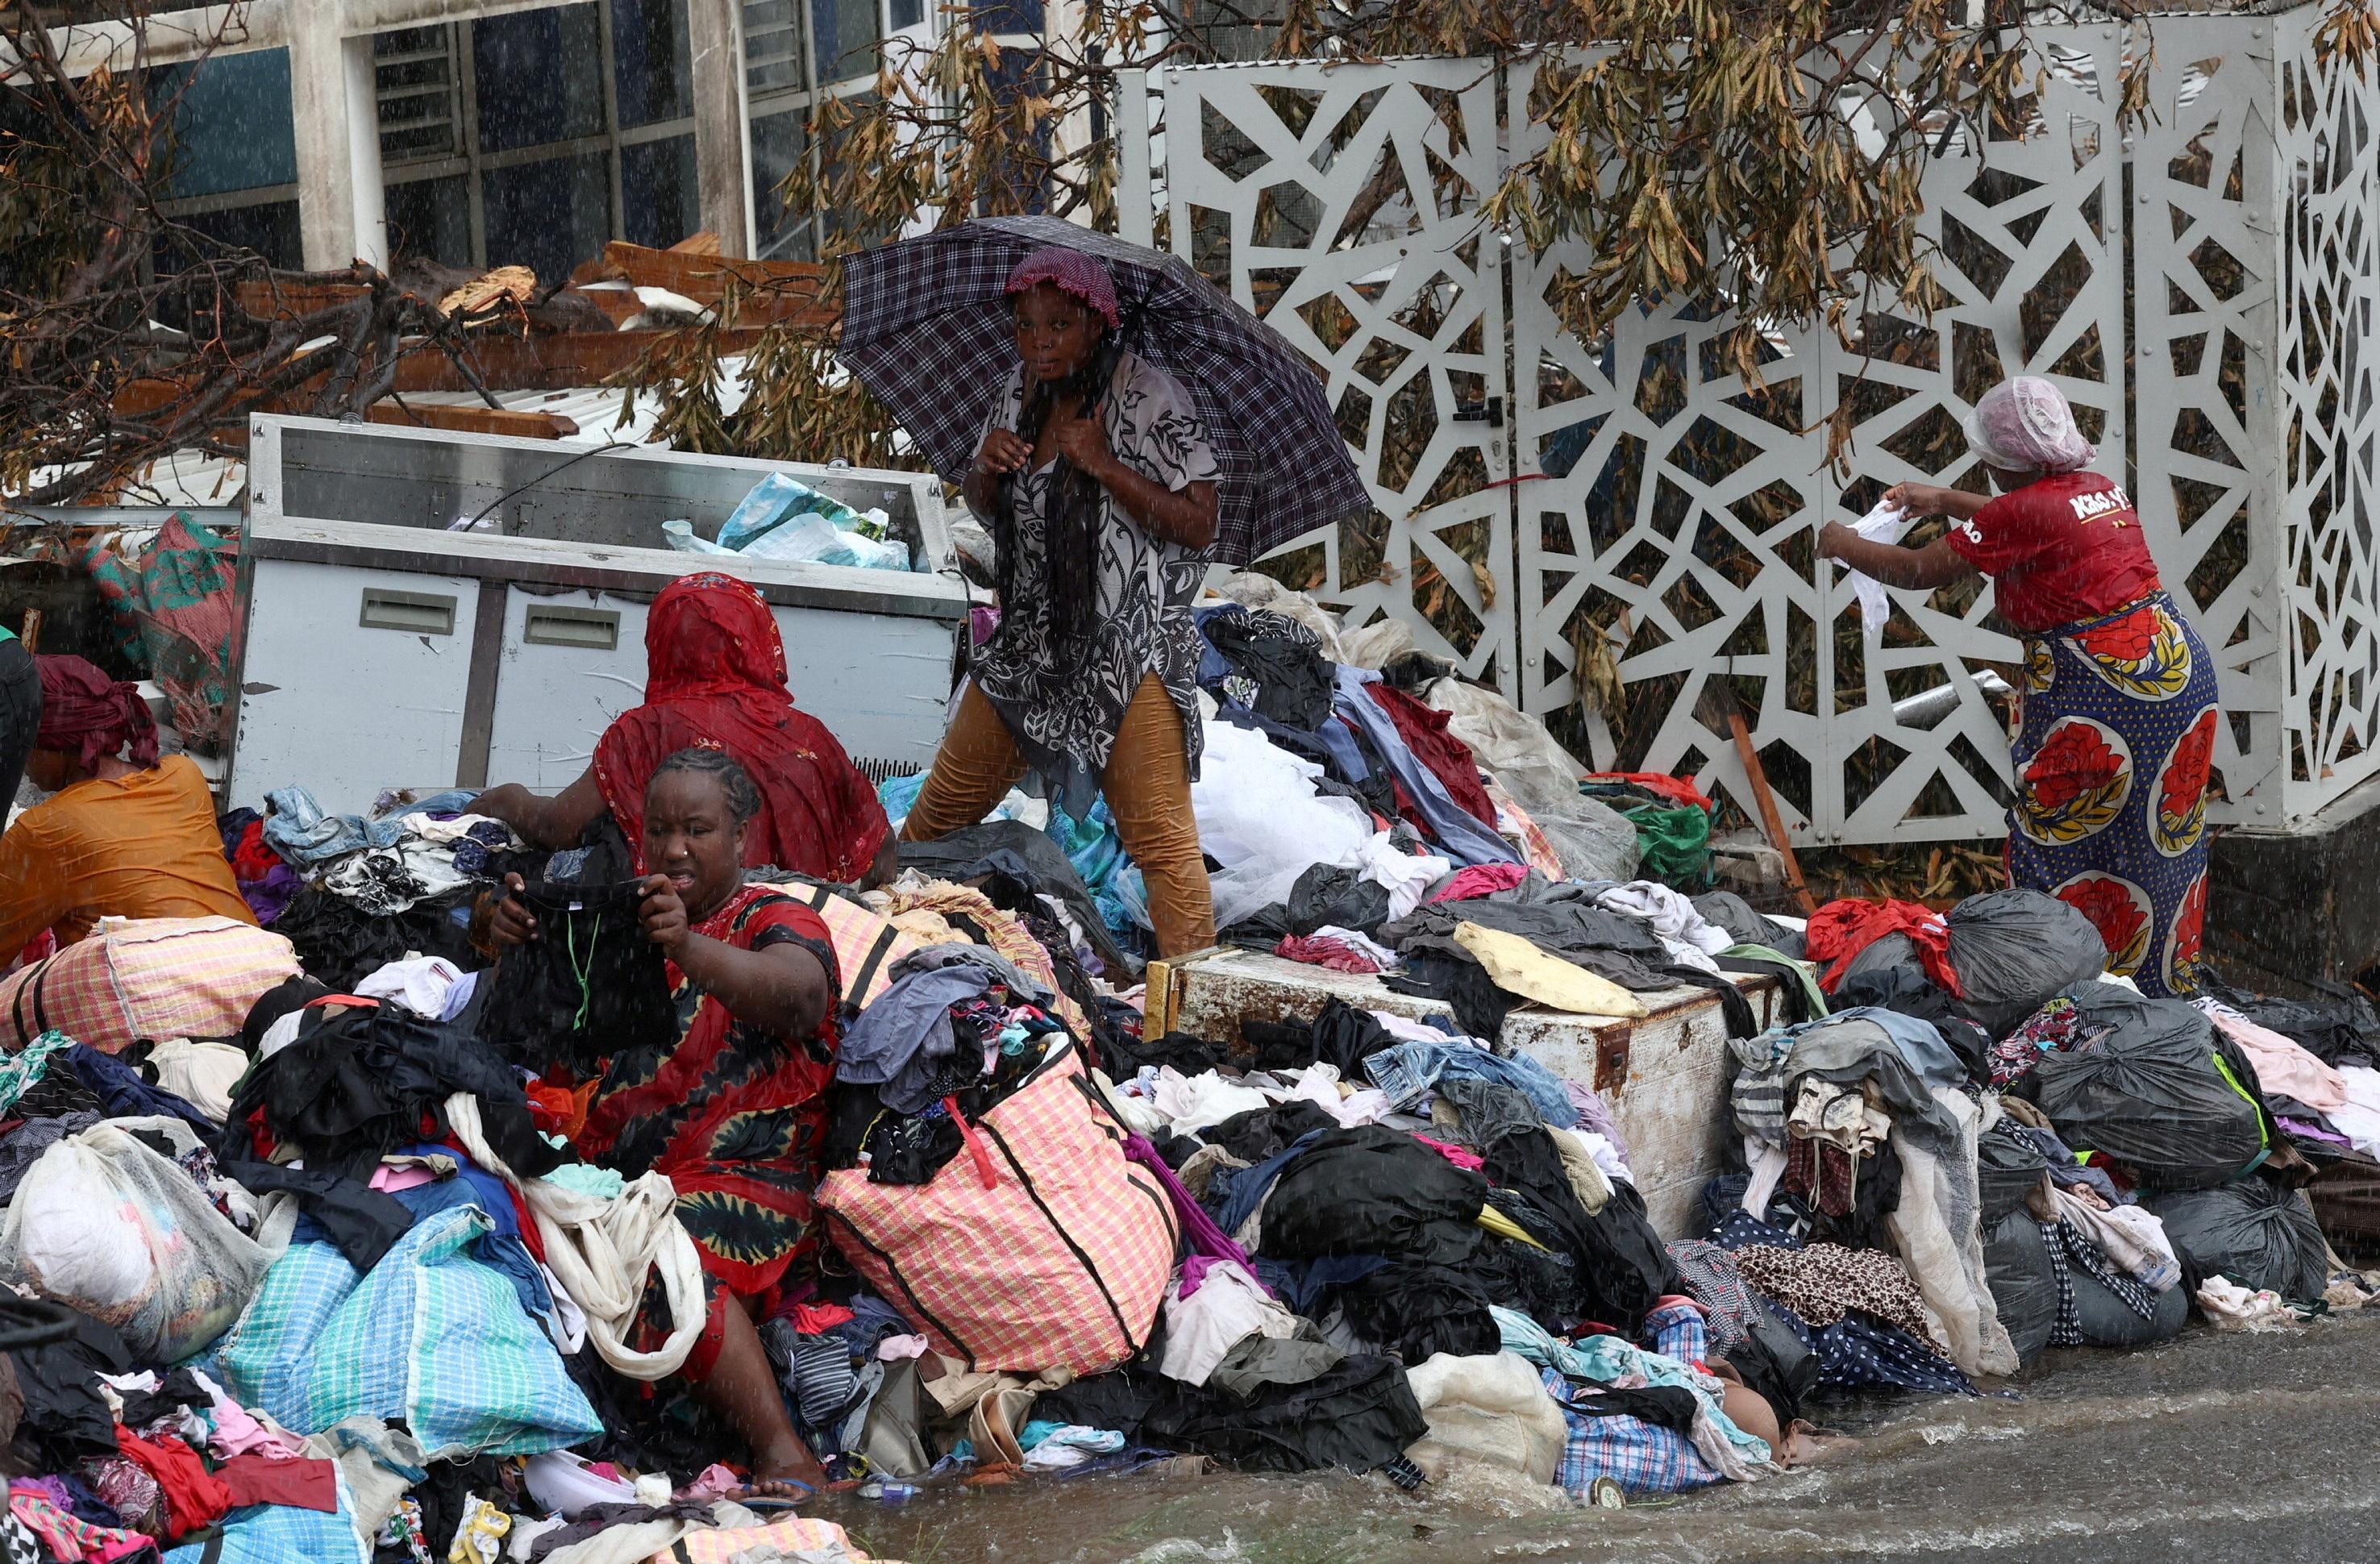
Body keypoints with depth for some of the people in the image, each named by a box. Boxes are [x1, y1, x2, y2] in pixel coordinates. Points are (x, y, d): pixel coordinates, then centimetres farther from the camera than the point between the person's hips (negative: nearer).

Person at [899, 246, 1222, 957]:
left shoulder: (1149, 398, -12)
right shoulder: (1021, 392, 7)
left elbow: (1198, 526, -15)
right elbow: (984, 509, 18)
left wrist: (1105, 466, -22)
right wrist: (988, 467, -5)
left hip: (1132, 645, -7)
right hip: (1030, 642, 7)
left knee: (1158, 833, -13)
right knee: (943, 805, 13)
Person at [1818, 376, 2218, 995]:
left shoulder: (2026, 509, -14)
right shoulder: (2100, 490, 10)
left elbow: (1920, 571, -8)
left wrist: (1844, 545, 8)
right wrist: (1944, 501, 37)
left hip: (2105, 685, -9)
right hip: (2178, 662, 9)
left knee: (2061, 850, -1)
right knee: (2164, 841, 15)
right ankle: (2166, 992, 22)